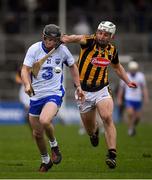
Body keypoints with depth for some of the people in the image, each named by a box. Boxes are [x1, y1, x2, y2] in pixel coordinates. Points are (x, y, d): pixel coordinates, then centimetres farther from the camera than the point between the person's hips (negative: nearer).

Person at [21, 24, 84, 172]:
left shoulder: (62, 50, -3)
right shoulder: (34, 49, -7)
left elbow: (72, 66, 15)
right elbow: (25, 70, -10)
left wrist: (78, 86, 13)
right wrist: (27, 84, -29)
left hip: (55, 93, -2)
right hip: (36, 95, 2)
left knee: (44, 121, -30)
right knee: (37, 133, 7)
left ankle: (54, 146, -1)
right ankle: (45, 161, 30)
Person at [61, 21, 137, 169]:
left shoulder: (112, 50, 2)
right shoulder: (90, 41, -13)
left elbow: (117, 66, 23)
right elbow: (80, 39, -38)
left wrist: (128, 82, 19)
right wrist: (67, 38, -58)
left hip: (102, 90, 2)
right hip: (84, 91, -2)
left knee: (107, 118, -22)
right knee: (89, 127, 10)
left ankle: (112, 154, -24)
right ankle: (94, 133, 50)